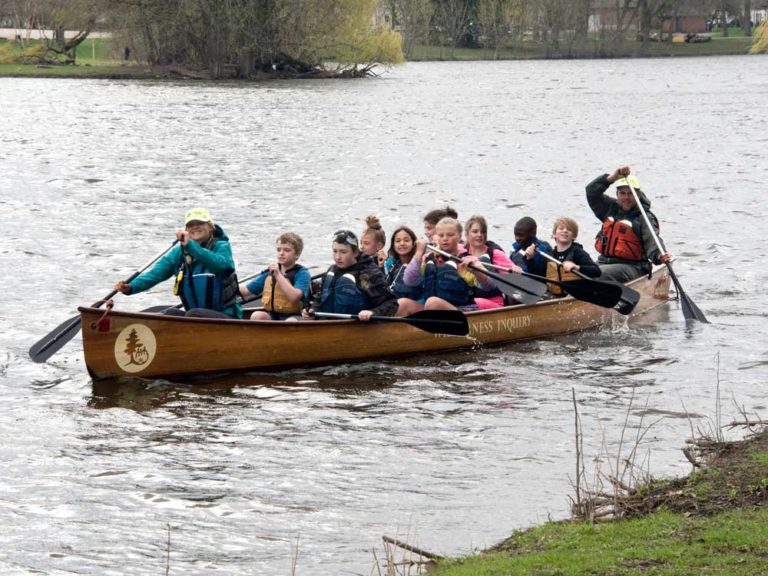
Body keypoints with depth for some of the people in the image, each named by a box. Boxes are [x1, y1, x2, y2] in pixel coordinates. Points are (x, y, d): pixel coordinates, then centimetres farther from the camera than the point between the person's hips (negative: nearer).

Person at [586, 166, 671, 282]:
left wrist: (660, 256, -39)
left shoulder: (644, 218, -3)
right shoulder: (611, 208, 16)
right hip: (605, 262, 6)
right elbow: (591, 191, 8)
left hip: (632, 267, -6)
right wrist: (612, 178, -7)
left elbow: (652, 242, -16)